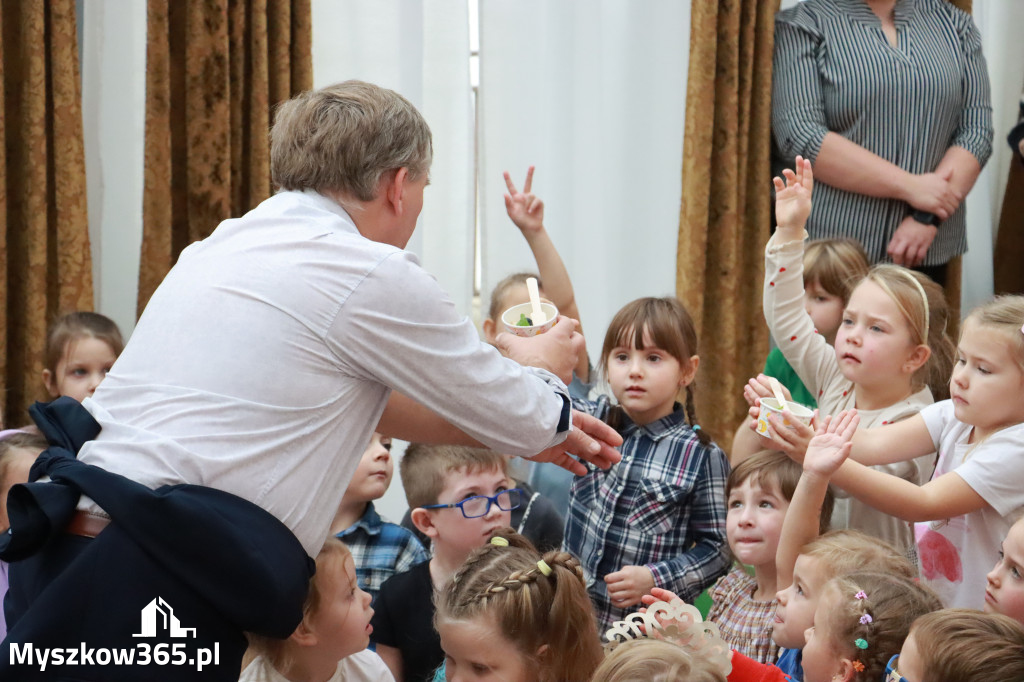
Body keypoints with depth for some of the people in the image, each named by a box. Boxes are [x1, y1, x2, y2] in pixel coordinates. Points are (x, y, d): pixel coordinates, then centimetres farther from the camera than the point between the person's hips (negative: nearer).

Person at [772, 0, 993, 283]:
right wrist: (910, 186, -16)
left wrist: (927, 218, -11)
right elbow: (799, 137, -13)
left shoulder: (954, 23, 11)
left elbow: (976, 131, 4)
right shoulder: (801, 25, -1)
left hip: (927, 249, 3)